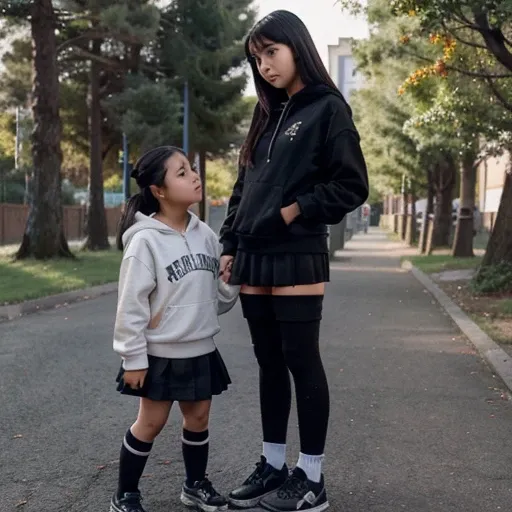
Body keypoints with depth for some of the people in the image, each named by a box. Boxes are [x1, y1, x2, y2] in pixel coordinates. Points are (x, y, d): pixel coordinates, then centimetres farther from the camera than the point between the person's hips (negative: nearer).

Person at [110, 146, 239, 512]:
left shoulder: (205, 234, 1)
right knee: (151, 423, 6)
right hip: (161, 353, -5)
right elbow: (131, 305, -15)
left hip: (201, 350, 5)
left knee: (199, 418, 16)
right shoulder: (145, 240, -17)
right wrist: (133, 359, -14)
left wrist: (232, 282, -12)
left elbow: (217, 299, 9)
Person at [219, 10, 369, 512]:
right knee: (269, 364, 11)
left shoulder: (327, 109, -2)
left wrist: (296, 210, -14)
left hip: (297, 260, -7)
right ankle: (273, 466, 21)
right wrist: (230, 245, 10)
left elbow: (352, 186, -7)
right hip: (254, 260, 7)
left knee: (301, 362, -2)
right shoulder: (266, 116, 17)